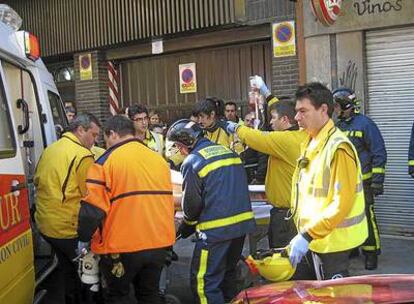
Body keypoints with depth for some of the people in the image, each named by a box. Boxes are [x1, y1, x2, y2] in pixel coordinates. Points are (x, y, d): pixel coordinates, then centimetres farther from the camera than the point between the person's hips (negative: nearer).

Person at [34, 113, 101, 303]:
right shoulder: (83, 155, -16)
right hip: (69, 227, -8)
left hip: (44, 223, 8)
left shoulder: (49, 150, 9)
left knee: (66, 267, 24)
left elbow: (37, 180, 19)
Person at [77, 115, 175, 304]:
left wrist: (84, 238, 1)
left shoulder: (107, 161, -9)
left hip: (122, 247, -5)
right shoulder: (159, 159, 8)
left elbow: (92, 208, -13)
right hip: (159, 243, 5)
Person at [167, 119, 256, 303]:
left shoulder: (192, 162, -9)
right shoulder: (228, 151, 12)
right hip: (243, 223, 8)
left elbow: (191, 202, -4)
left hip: (216, 229, -8)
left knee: (204, 282, 0)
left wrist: (187, 226, 15)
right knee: (227, 273, 23)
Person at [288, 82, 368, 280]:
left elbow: (341, 204, -23)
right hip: (317, 238, 8)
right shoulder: (310, 143, 7)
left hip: (332, 240, -8)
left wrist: (307, 235, -24)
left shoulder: (338, 147, -19)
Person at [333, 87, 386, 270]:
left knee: (366, 217, -7)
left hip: (362, 182, -7)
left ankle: (371, 253, 4)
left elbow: (379, 153, -11)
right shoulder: (338, 126, 12)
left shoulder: (364, 123, -9)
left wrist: (377, 181, -14)